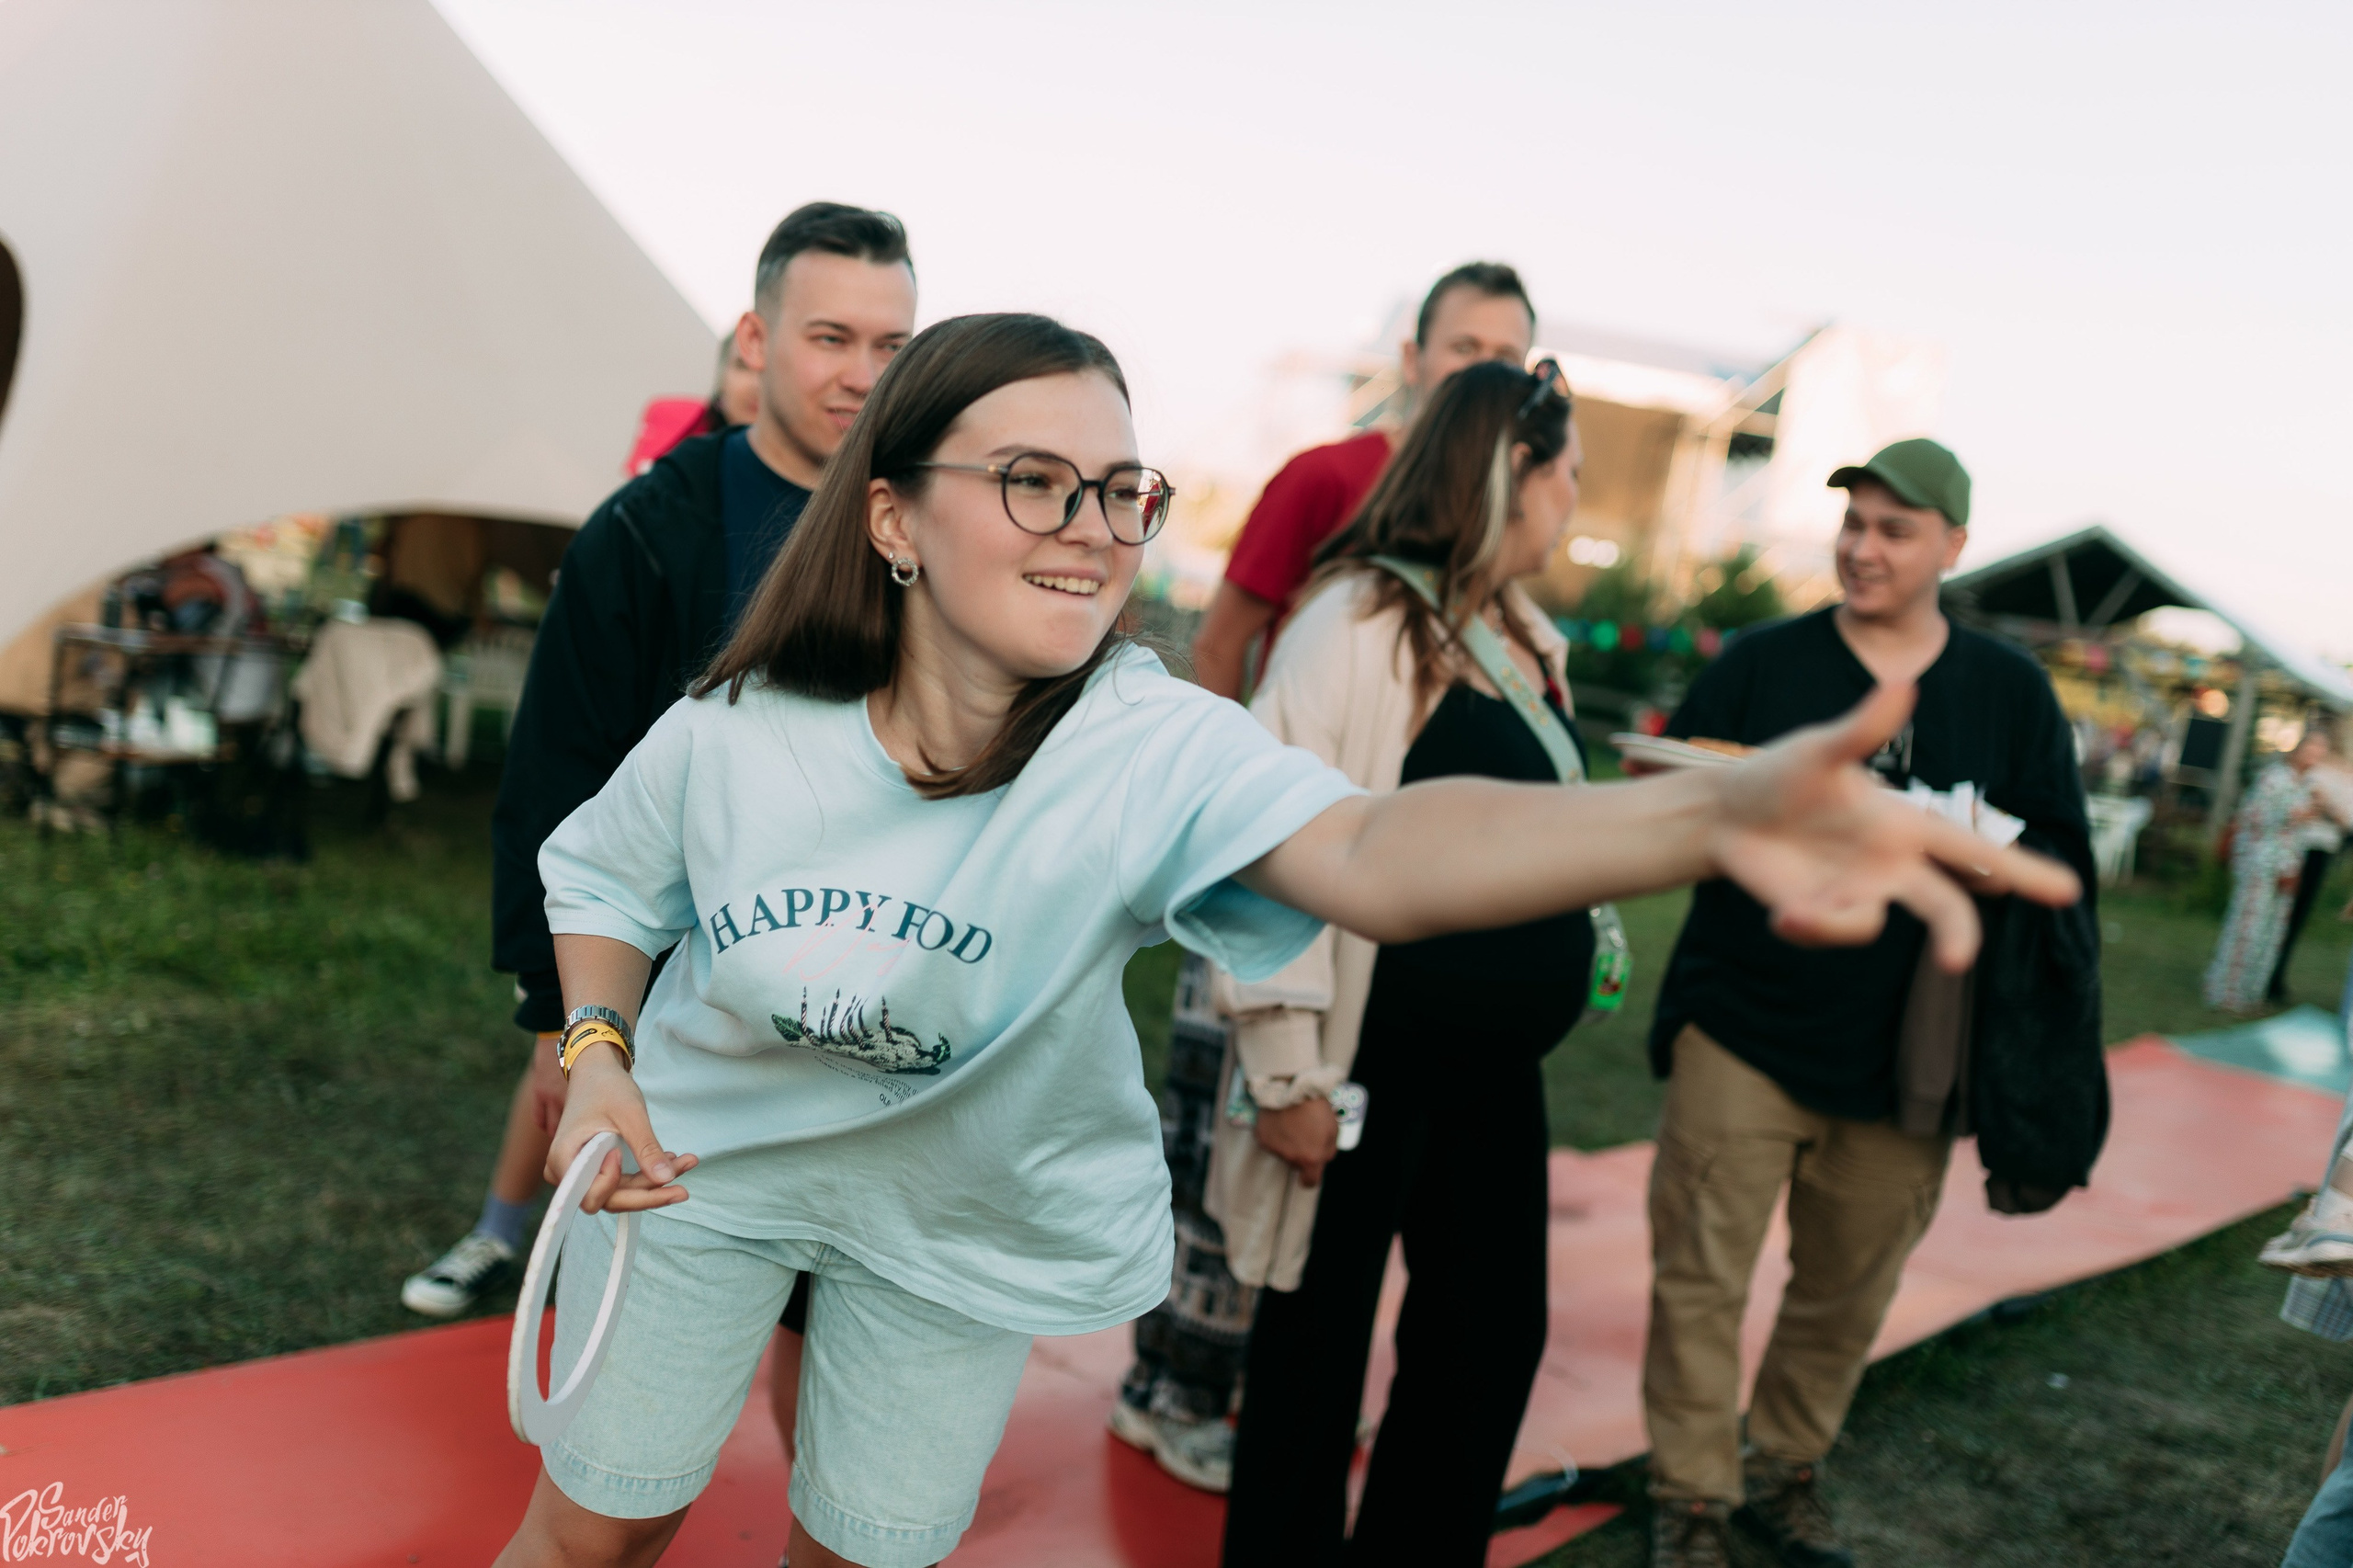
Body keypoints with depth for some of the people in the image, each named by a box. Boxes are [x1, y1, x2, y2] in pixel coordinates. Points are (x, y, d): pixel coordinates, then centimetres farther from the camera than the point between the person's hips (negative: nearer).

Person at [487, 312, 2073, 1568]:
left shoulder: (1156, 747, -31)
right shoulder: (728, 737, -23)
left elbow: (1375, 853, -52)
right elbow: (605, 875, 0)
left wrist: (1713, 815, -69)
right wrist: (598, 1055, -17)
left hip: (957, 1230, 0)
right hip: (700, 1154, 1)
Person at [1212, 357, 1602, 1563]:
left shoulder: (1524, 638, 9)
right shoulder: (1364, 620, -16)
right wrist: (1288, 1072, -18)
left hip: (1492, 1063, 8)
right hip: (1376, 1057, -8)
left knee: (1496, 1327, 17)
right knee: (1321, 1334, 10)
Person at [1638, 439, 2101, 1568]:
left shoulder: (2010, 690, 5)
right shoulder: (1761, 663, 2)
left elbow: (2060, 852, 6)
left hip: (1905, 1049, 2)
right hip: (1746, 1026, -2)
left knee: (1850, 1287, 14)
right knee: (1703, 1274, 0)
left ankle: (1787, 1473, 35)